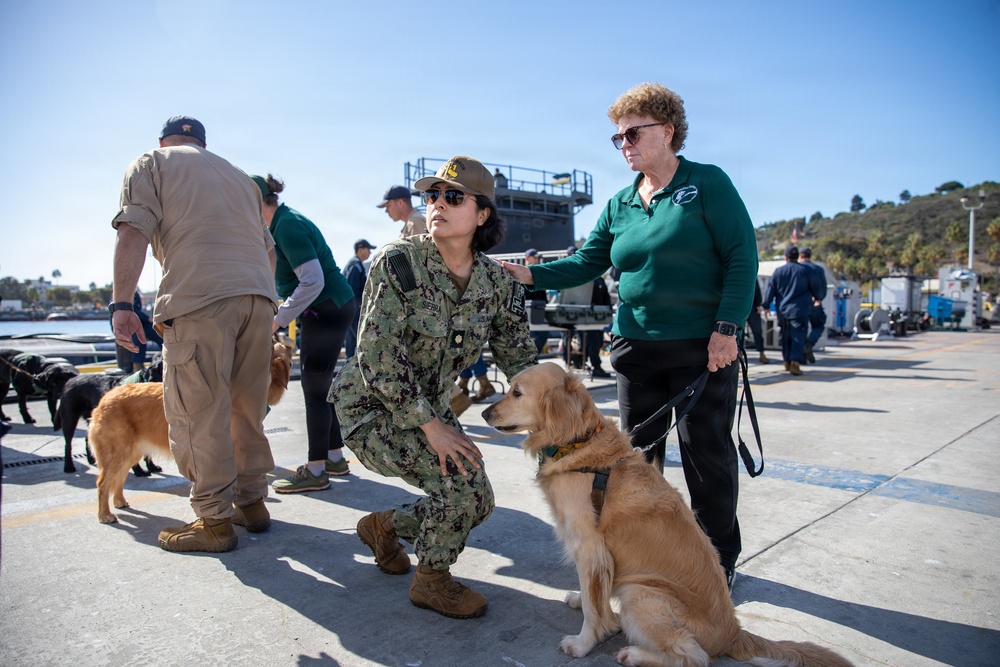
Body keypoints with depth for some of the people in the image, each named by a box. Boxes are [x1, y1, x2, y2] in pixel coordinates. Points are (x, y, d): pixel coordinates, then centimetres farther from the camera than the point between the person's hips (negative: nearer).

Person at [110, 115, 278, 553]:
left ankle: (215, 520, 5)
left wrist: (121, 304, -5)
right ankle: (252, 502, 21)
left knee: (199, 413, 0)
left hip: (199, 295, -6)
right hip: (258, 293, 6)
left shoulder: (151, 163, 16)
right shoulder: (238, 175, 32)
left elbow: (134, 232, -1)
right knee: (247, 408, 13)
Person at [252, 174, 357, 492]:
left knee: (315, 390, -5)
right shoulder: (283, 223, 14)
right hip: (333, 308, 10)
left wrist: (278, 320, -19)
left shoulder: (288, 227, -17)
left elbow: (313, 281, -24)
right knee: (321, 387, 15)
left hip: (326, 310, -10)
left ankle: (315, 471, 4)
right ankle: (335, 457, 25)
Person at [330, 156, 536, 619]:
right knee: (463, 483, -20)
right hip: (371, 407, -6)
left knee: (477, 503, 6)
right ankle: (431, 580, 8)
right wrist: (430, 425, -24)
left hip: (431, 407, 6)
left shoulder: (497, 282, -6)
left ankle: (383, 526, 31)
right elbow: (378, 355, -24)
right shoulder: (397, 262, -21)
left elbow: (518, 358, 1)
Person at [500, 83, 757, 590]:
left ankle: (720, 557, 25)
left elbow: (742, 256, -8)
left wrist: (726, 328, -15)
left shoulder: (708, 183, -4)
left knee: (707, 451, 4)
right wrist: (532, 275, -6)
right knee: (638, 451, 12)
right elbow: (587, 262, 9)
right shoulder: (620, 205, 12)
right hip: (636, 348, 5)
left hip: (703, 347, -5)